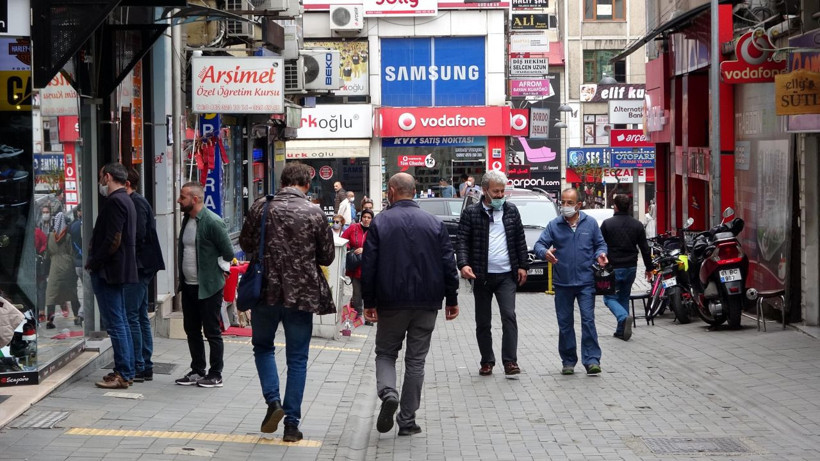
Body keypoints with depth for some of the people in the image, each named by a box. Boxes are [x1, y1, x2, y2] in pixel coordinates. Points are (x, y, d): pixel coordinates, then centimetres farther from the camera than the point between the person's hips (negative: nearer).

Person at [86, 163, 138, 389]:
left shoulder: (115, 201, -16)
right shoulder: (126, 200, 16)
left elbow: (113, 240, -22)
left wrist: (94, 262, -13)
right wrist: (95, 259, 15)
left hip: (107, 270, -10)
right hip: (120, 269, 10)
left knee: (115, 323, -8)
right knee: (120, 321, 13)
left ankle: (122, 374, -7)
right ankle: (126, 371, 18)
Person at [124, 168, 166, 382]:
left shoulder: (136, 203, -12)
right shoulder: (137, 202, 18)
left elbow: (138, 235, -20)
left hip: (138, 266, -10)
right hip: (141, 267, 10)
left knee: (131, 316, -9)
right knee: (141, 316, 12)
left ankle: (137, 368, -8)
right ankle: (146, 367, 16)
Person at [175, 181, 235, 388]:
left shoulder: (213, 222, -17)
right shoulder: (187, 220, 9)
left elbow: (228, 252, -13)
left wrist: (221, 272, -5)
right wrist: (182, 279, 15)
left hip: (209, 287, -9)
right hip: (189, 286, 9)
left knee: (212, 332, 0)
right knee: (192, 330, 13)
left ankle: (215, 375, 8)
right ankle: (197, 371, 24)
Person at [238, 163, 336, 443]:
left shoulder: (261, 207, -4)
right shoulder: (314, 213, -7)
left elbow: (245, 244, 8)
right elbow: (327, 257, 0)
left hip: (266, 291, 1)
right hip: (302, 294, -1)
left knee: (263, 346, 21)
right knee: (297, 359, 8)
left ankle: (273, 402, 2)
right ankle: (291, 424, 7)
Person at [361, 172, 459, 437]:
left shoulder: (380, 223, -3)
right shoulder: (434, 224, 3)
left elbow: (368, 266, -5)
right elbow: (449, 264, 2)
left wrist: (369, 302, 1)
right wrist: (451, 299, 8)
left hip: (391, 303, -2)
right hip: (427, 304, 2)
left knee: (385, 353, 13)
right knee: (416, 360, 8)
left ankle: (388, 393, -16)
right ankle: (407, 421, 8)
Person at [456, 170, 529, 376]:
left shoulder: (511, 211, 8)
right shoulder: (471, 213, -1)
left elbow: (520, 241, 12)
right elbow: (463, 241, -5)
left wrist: (523, 266, 6)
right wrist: (464, 264, -20)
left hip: (506, 275, 1)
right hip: (481, 275, -1)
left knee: (509, 316, -11)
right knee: (483, 321, 7)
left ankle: (510, 361, -10)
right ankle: (487, 361, 17)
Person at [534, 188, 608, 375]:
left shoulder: (590, 223, 5)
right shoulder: (554, 225, 4)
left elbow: (600, 244, 13)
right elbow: (539, 244, 1)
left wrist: (600, 254, -9)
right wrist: (545, 252, -22)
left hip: (586, 282, -1)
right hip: (562, 283, 1)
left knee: (588, 320, -9)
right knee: (565, 323, 7)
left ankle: (592, 360, -7)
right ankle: (568, 362, 16)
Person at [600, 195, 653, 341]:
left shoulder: (607, 224, -8)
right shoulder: (637, 225, 4)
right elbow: (645, 249, 7)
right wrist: (649, 268, 15)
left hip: (613, 268, -4)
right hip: (631, 268, 4)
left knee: (610, 297, 5)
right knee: (624, 297, 17)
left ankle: (624, 317, -22)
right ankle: (621, 331, 15)